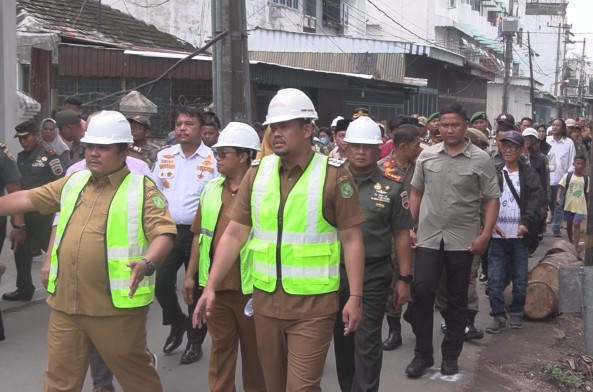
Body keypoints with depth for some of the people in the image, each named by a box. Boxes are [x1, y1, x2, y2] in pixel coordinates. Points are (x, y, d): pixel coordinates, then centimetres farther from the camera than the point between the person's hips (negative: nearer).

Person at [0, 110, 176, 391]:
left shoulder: (142, 188, -7)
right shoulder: (73, 183, 13)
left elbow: (164, 232, -17)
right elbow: (27, 199, 20)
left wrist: (147, 263, -35)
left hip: (117, 305, -6)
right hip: (65, 303, 6)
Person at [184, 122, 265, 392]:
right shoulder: (211, 188, 9)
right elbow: (200, 234, 14)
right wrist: (190, 274, 13)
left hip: (250, 286, -5)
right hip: (215, 285, 5)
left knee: (253, 349, 10)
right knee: (220, 347, 14)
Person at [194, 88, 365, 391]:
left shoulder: (334, 175, -9)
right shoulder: (257, 173, 3)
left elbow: (352, 239, -6)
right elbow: (234, 235, 5)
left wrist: (355, 297, -10)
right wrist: (210, 287, 0)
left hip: (313, 303, -4)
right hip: (266, 300, 5)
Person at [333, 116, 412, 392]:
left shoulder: (392, 188, -1)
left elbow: (401, 235, 1)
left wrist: (404, 279, -1)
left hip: (373, 275, -3)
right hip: (335, 271, 3)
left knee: (367, 342, -1)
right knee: (342, 339, 14)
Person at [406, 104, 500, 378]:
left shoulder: (481, 160, -3)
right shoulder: (426, 156, 4)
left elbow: (492, 200, -2)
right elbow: (416, 193, 11)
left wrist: (485, 235, -11)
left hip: (463, 240, -1)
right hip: (428, 237, 1)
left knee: (457, 300, 8)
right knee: (421, 293, -3)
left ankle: (450, 356, 22)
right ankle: (422, 354, 11)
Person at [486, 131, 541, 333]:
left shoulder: (529, 173, 5)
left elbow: (534, 199, -5)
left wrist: (526, 222, -18)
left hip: (520, 235, 0)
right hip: (497, 234, 0)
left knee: (520, 279, 8)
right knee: (495, 279, -1)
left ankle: (516, 313, 23)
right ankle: (498, 316, 6)